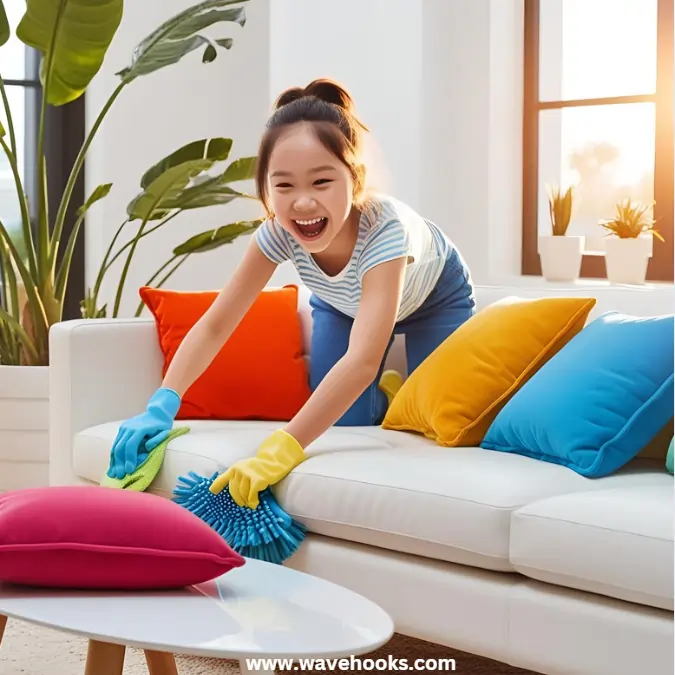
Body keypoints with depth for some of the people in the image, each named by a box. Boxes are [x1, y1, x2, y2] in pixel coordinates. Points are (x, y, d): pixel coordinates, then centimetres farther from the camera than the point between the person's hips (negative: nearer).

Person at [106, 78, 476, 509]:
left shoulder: (385, 225, -47)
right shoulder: (279, 232, -35)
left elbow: (362, 359, -57)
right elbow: (214, 326, -29)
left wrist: (281, 450, -66)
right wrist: (162, 405, -45)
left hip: (434, 296, -3)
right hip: (345, 303, 3)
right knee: (341, 419, -10)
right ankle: (388, 391, 24)